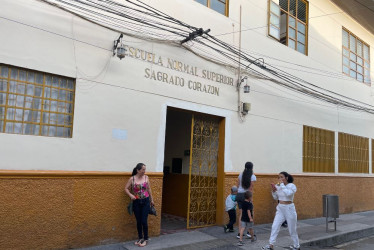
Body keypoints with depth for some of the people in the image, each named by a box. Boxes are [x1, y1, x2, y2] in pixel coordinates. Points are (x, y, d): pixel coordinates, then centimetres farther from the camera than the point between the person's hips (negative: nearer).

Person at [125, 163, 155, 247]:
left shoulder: (146, 177, -1)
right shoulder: (132, 179, -6)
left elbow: (149, 189, 7)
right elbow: (126, 188, 1)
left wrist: (152, 200, 12)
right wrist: (130, 195, -18)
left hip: (145, 201, 0)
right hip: (136, 202, 0)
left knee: (144, 221, -2)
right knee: (138, 221, 8)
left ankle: (145, 239, 14)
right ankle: (140, 238, 26)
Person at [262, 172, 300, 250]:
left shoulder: (292, 186, -12)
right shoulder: (278, 186, 1)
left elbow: (288, 194, -31)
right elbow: (275, 198, 9)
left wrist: (282, 185, -26)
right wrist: (273, 191, -7)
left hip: (289, 208, -4)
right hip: (280, 208, 5)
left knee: (292, 229, 8)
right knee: (274, 227, -1)